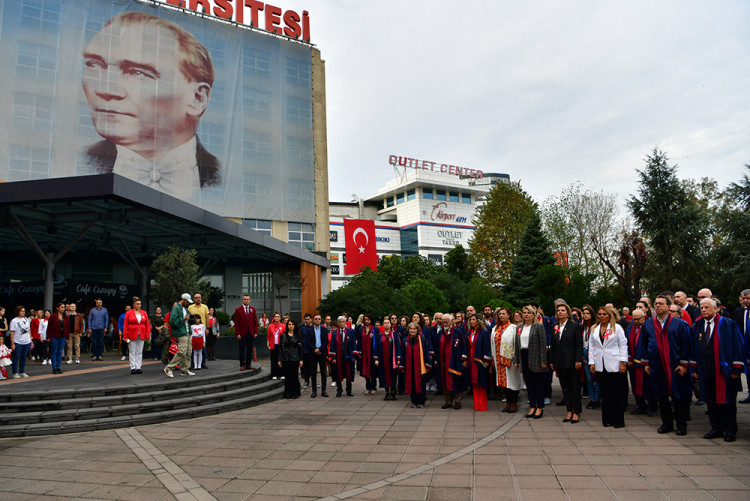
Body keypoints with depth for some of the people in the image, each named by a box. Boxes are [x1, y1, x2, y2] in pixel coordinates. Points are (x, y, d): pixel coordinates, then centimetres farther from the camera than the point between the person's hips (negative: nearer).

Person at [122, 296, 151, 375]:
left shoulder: (144, 313, 8)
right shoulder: (128, 313, 1)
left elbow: (147, 325, 8)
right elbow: (125, 326, 0)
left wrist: (147, 335, 2)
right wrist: (125, 337, -6)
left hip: (141, 336, 2)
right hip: (132, 336, -2)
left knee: (139, 352, 5)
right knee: (132, 352, 2)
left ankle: (139, 367, 9)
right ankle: (133, 368, 6)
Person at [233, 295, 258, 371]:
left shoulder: (253, 309, 10)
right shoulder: (238, 310, 2)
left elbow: (255, 321, 9)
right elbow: (236, 323, -2)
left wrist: (255, 332, 1)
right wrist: (237, 334, -9)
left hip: (251, 333, 3)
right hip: (242, 333, -2)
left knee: (250, 349, 5)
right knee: (242, 350, 2)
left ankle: (248, 364, 11)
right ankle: (242, 365, 8)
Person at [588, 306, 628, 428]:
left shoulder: (617, 327, 2)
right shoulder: (594, 329, 13)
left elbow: (623, 345, -1)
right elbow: (591, 347, 13)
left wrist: (623, 362, -7)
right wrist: (591, 362, 6)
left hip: (614, 366, -3)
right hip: (600, 366, 4)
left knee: (617, 393, -1)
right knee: (605, 393, 6)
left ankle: (618, 420, 7)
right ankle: (607, 419, 12)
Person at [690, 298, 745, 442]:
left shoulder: (727, 324, -6)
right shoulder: (697, 326, 8)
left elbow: (737, 345, -8)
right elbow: (694, 348, 12)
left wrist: (736, 368, -12)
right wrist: (694, 368, 7)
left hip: (723, 369, -5)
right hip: (705, 370, 5)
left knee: (726, 399, 4)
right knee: (710, 400, 10)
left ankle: (730, 430, 17)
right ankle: (716, 428, 21)